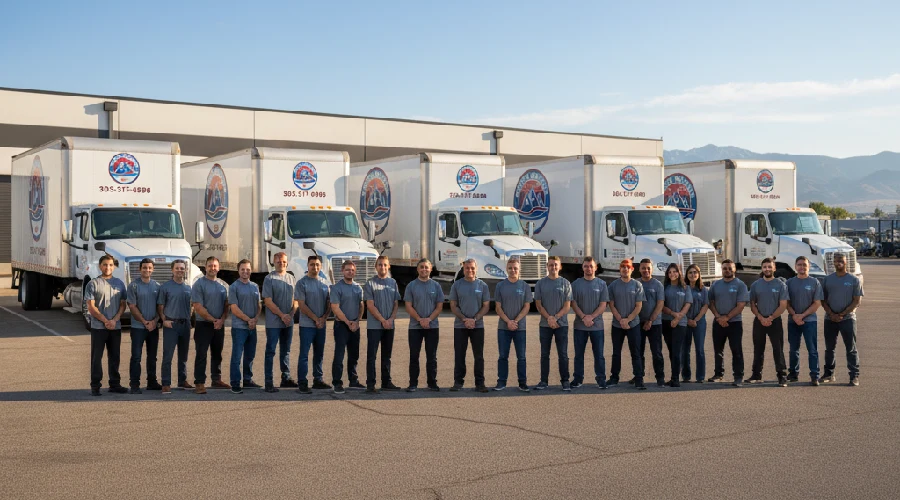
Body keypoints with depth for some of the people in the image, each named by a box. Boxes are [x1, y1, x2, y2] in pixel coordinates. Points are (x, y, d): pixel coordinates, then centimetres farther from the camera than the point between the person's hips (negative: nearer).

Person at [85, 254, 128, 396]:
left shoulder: (119, 283, 11)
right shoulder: (93, 284, -1)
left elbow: (123, 305, 8)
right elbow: (91, 307, -6)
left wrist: (114, 320, -7)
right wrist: (106, 321, -11)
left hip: (116, 327, 4)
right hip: (98, 327, -4)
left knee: (114, 357, 9)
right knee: (96, 357, 0)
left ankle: (115, 384, 16)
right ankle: (95, 386, 5)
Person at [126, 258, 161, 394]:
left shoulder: (157, 286, 8)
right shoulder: (134, 285, -3)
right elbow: (132, 306, -7)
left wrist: (154, 321, -8)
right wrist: (144, 322, -12)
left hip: (154, 326, 4)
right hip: (138, 326, -4)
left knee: (152, 356, 11)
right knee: (136, 356, -5)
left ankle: (152, 382, 20)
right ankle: (134, 385, -2)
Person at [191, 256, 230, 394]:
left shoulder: (223, 285, 10)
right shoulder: (199, 284, -6)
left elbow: (227, 305, 10)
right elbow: (198, 307, -12)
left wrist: (222, 320, -7)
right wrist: (213, 320, -13)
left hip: (219, 325, 5)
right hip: (203, 324, -5)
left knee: (217, 353, 13)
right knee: (201, 354, -6)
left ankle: (216, 380, 23)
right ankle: (199, 383, -5)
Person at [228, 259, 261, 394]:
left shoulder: (255, 287, 12)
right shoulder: (234, 287, -4)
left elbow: (258, 306, 13)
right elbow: (234, 309, -10)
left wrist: (255, 319, -5)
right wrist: (248, 319, -12)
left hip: (252, 327, 6)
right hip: (239, 326, -6)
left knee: (250, 356, 12)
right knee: (236, 356, -4)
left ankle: (248, 380, 22)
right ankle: (235, 384, -1)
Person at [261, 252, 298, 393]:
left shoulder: (291, 278, 10)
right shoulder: (269, 278, -6)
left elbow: (295, 299, 11)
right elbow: (268, 301, -12)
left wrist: (291, 314, -5)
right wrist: (282, 315, -15)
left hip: (288, 321, 6)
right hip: (273, 322, -6)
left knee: (286, 350, 14)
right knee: (270, 351, -3)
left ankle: (286, 378, 23)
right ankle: (269, 383, -2)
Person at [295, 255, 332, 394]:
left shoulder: (325, 283, 11)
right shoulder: (302, 283, -5)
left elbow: (329, 303, 12)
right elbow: (301, 305, -10)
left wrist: (324, 318, -5)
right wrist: (316, 319, -12)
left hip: (321, 324, 5)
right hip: (307, 324, -5)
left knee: (319, 354, 11)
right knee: (304, 355, -6)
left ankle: (318, 380, 20)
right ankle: (302, 384, -5)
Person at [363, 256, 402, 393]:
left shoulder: (393, 283, 12)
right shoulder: (370, 283, -3)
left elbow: (396, 304, 10)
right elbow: (370, 305, -8)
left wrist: (391, 319, -6)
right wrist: (383, 320, -13)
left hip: (389, 325, 5)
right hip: (374, 325, -5)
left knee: (386, 355, 11)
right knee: (371, 355, -4)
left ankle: (386, 382, 17)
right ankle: (370, 384, -3)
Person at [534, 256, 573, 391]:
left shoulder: (565, 283, 3)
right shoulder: (540, 283, 5)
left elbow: (567, 306, 0)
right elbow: (538, 304, 2)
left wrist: (555, 318, -13)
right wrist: (549, 318, -11)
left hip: (562, 324, -1)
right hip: (545, 324, 1)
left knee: (563, 354, 0)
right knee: (544, 354, 6)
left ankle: (565, 381, 6)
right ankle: (543, 381, 12)